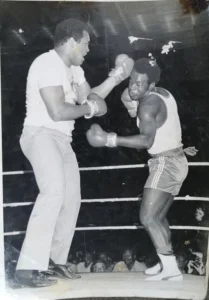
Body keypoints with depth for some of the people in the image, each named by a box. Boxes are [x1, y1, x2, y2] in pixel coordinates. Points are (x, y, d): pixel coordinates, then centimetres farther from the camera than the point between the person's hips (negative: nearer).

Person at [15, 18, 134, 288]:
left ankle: (58, 261, 27)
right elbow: (57, 112, -24)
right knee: (54, 191, -30)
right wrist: (91, 108, -9)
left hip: (62, 140, 10)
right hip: (40, 135, -10)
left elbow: (88, 98, 12)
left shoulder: (73, 69, 15)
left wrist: (118, 76, 9)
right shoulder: (48, 63, -16)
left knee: (71, 199, 12)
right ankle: (27, 268, -32)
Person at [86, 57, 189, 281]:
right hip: (175, 162, 10)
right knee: (158, 217, 17)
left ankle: (171, 269, -13)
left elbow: (147, 140, -32)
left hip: (166, 163, -10)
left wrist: (109, 140, -36)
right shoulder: (162, 94, 10)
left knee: (148, 217, -13)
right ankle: (166, 263, 23)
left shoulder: (148, 104, -19)